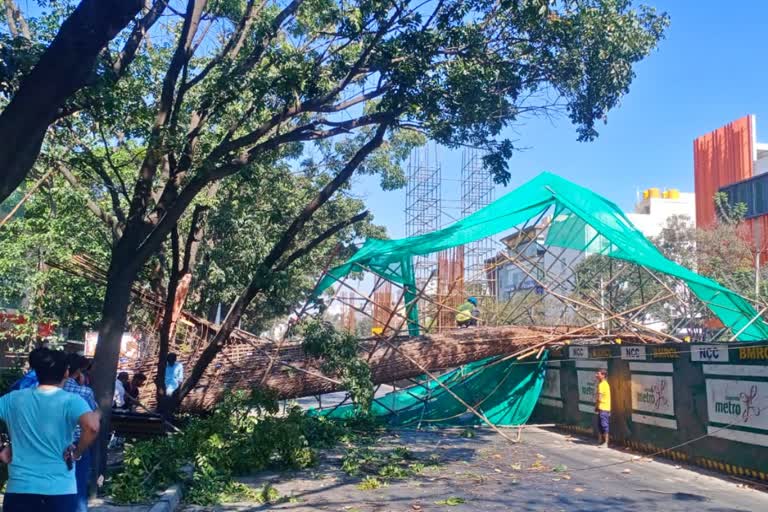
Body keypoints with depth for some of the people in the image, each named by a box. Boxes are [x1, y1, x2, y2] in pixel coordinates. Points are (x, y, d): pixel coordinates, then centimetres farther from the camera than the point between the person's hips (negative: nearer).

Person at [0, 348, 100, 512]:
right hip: (60, 490, -2)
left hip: (19, 488, 2)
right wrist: (76, 453, -9)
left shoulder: (14, 399, 3)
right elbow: (92, 427, -26)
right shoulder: (71, 401, -8)